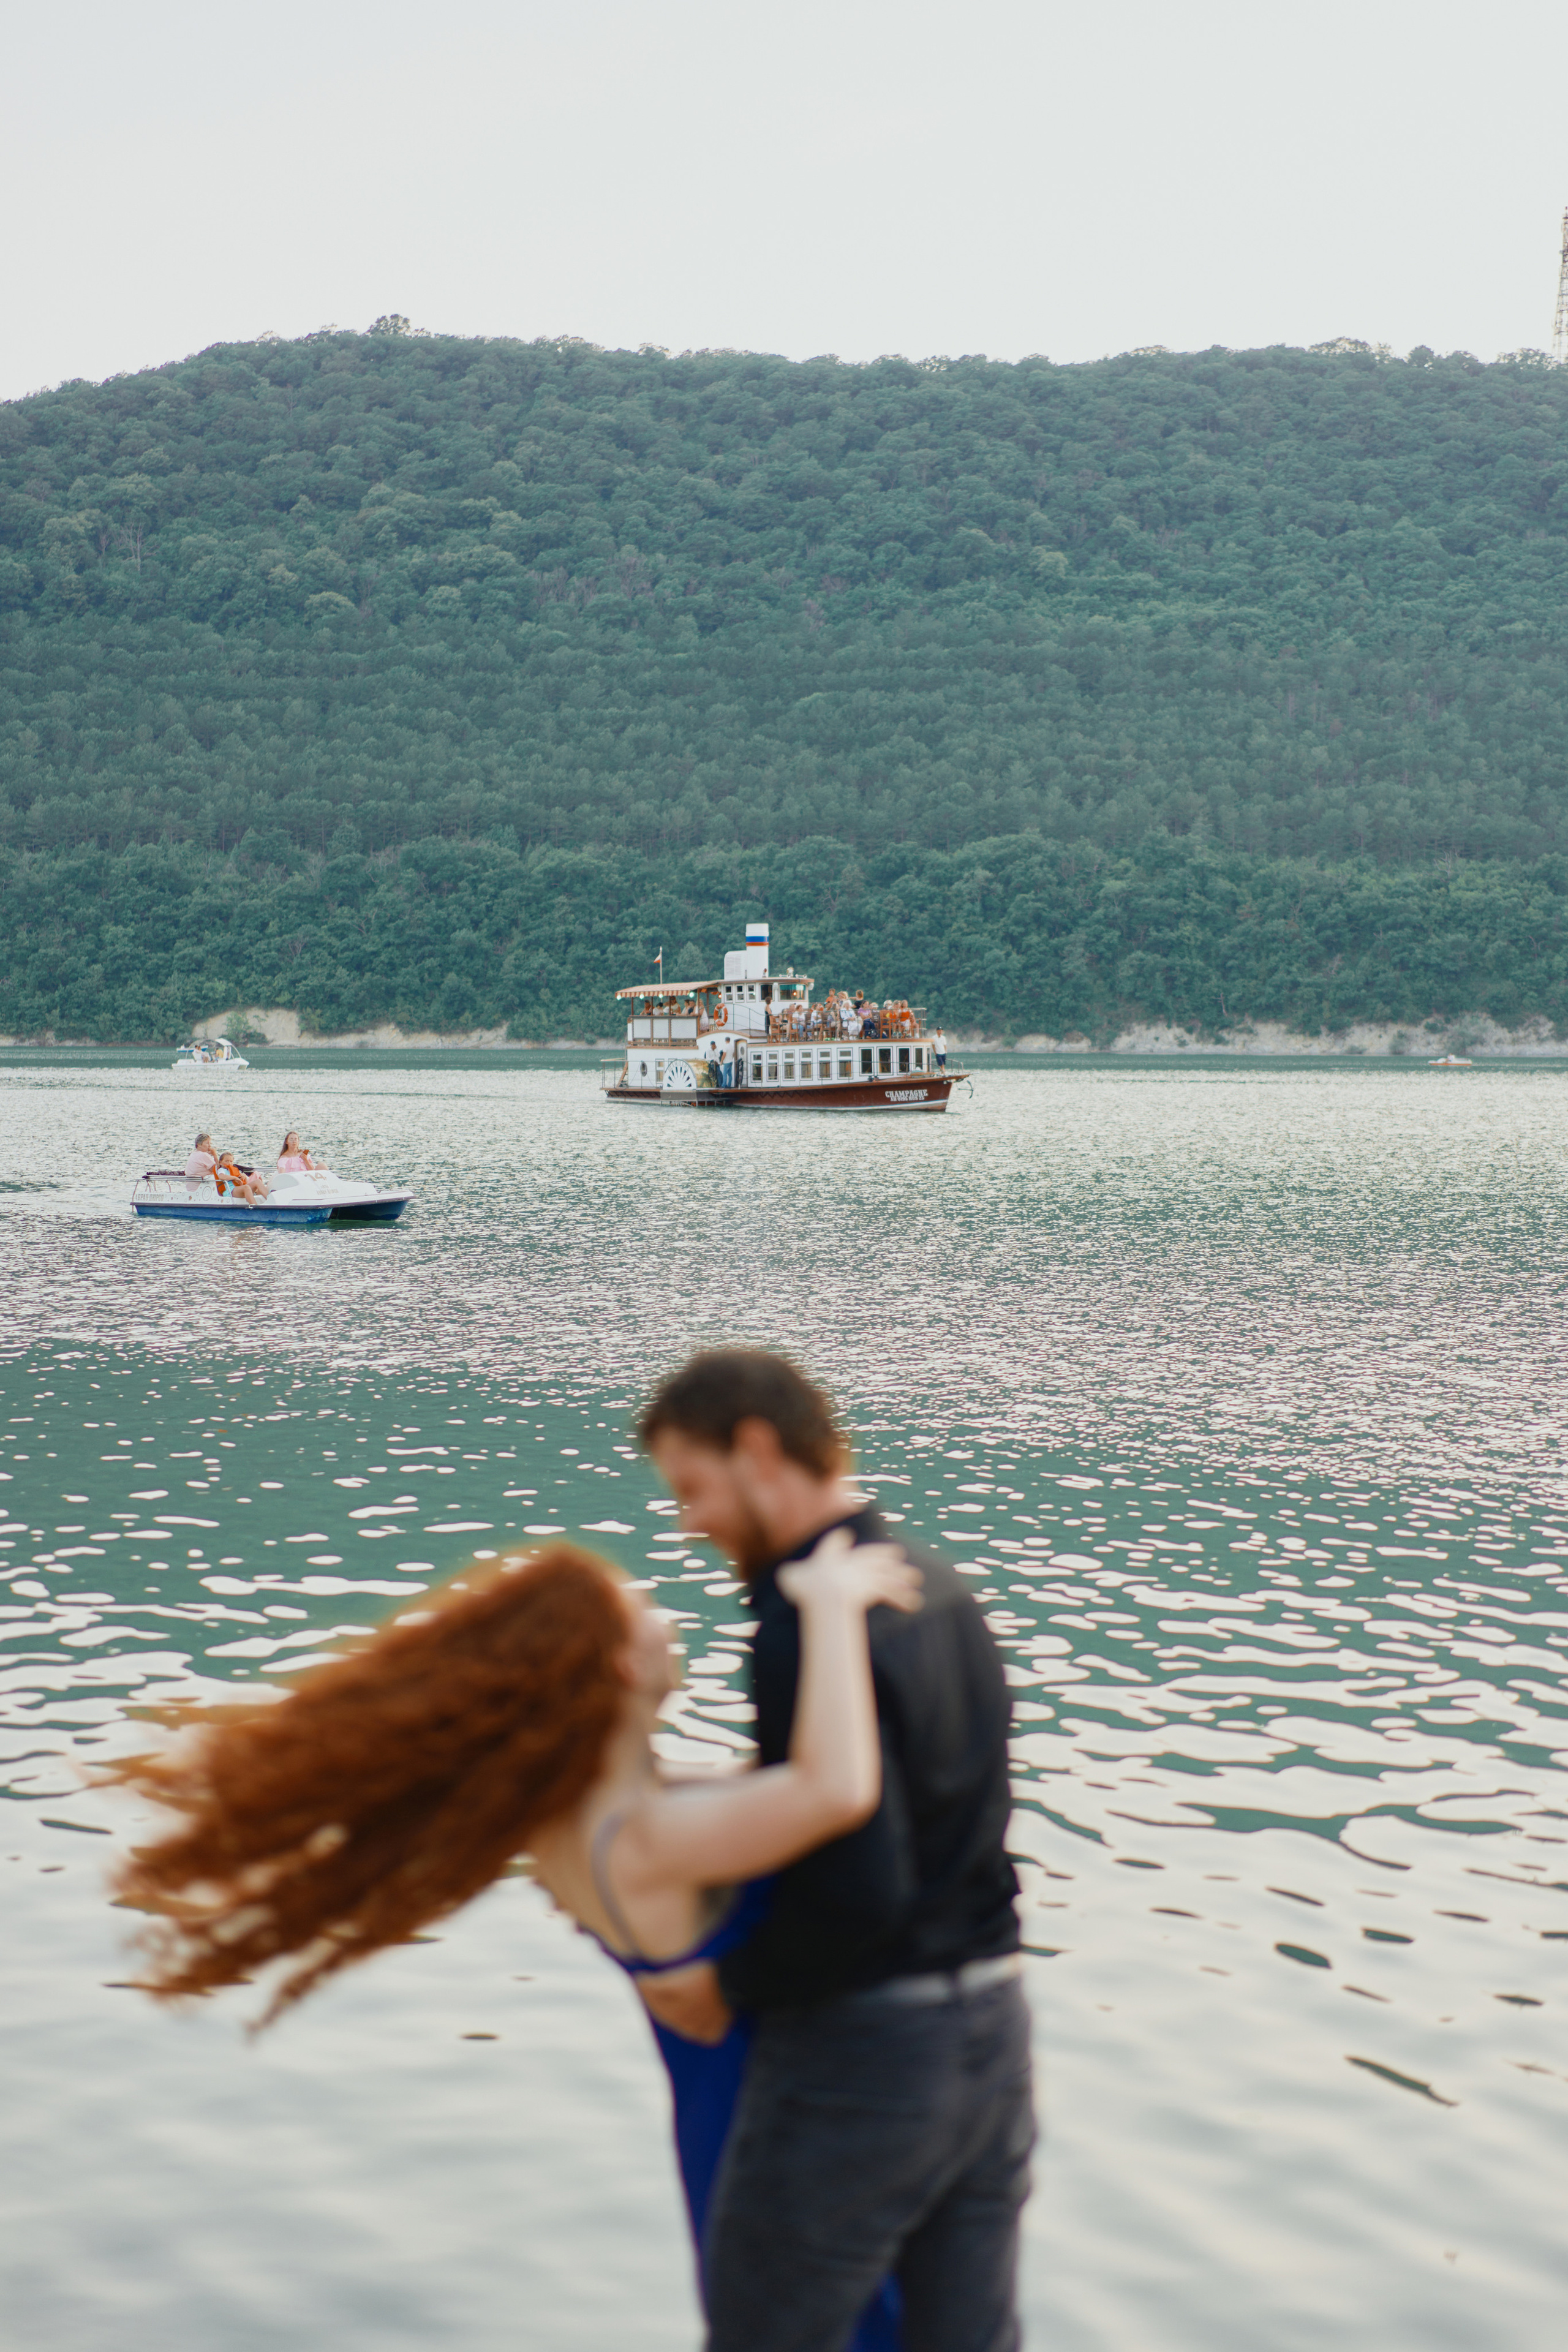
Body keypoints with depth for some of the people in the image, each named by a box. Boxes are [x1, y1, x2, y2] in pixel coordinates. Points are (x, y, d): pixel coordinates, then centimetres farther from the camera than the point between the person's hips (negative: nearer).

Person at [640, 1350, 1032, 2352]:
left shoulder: (806, 1632, -22)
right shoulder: (941, 1588, 7)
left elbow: (858, 1894, -27)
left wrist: (731, 1987, -12)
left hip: (861, 2044, -8)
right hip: (991, 2021, 8)